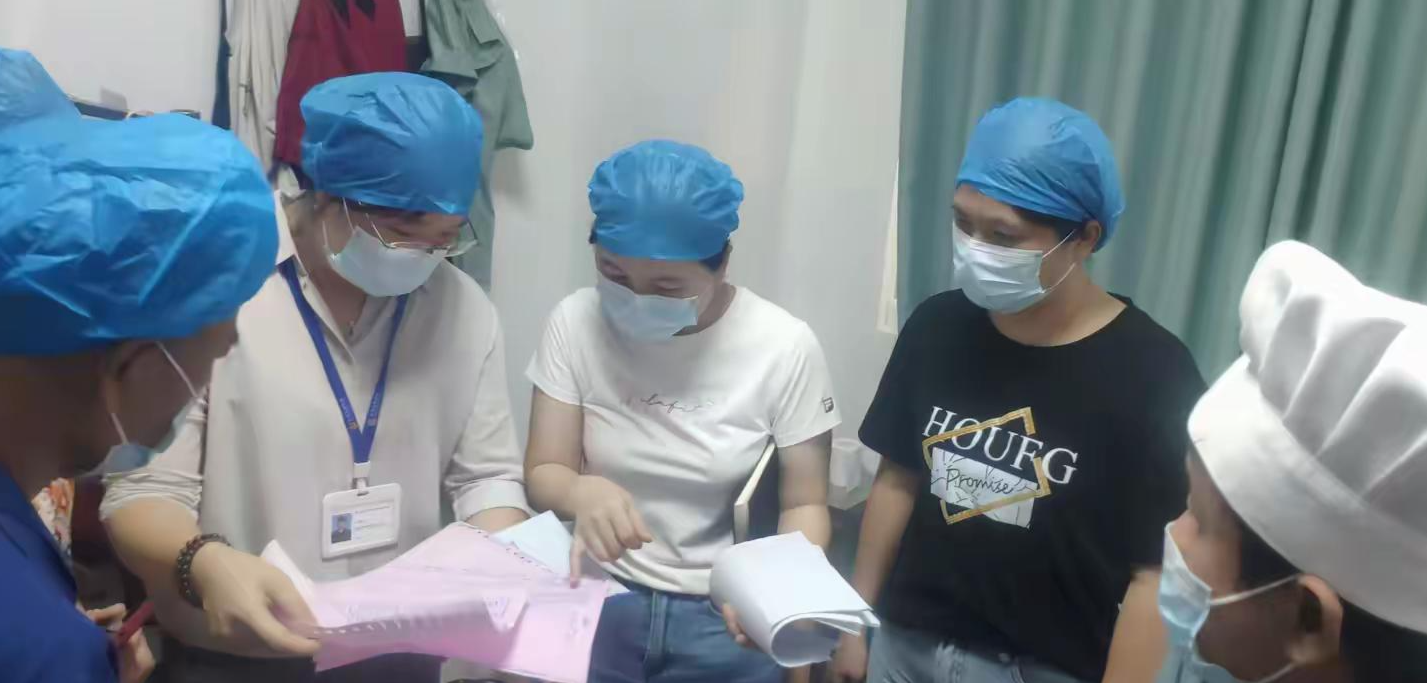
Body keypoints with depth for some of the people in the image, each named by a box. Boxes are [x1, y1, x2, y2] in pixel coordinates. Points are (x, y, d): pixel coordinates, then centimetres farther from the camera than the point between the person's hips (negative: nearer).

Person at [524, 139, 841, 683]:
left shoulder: (785, 346, -15)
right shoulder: (575, 322, -10)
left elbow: (805, 504, -7)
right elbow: (543, 472, -7)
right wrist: (581, 492, -29)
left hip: (726, 619, -1)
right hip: (598, 602, 2)